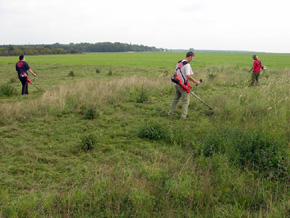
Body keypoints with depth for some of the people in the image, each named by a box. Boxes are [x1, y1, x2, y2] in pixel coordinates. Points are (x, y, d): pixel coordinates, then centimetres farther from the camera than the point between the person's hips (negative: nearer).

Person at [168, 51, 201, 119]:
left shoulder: (179, 63, 10)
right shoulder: (187, 64, -17)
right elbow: (188, 76, -26)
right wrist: (196, 81, -18)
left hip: (177, 84, 8)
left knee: (175, 99, 19)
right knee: (185, 101, 2)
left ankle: (170, 113, 25)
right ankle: (183, 116, 3)